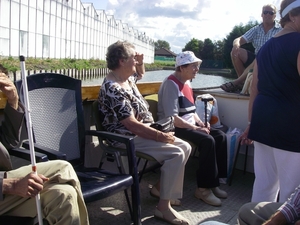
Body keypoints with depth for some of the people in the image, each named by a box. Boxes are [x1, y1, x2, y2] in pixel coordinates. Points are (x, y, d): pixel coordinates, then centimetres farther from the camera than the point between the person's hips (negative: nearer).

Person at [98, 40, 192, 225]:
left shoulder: (128, 79, 8)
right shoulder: (112, 88, -21)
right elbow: (131, 124, -25)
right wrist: (160, 136, -21)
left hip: (143, 132, 10)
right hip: (128, 139, -10)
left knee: (185, 147, 2)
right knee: (176, 154, -23)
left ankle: (161, 185, 17)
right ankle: (163, 207, -13)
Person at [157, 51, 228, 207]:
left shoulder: (186, 83, 12)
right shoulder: (171, 84, -17)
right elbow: (172, 118, -25)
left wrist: (200, 122, 2)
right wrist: (195, 128, -21)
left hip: (189, 125, 9)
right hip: (174, 128, -9)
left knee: (220, 137, -6)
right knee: (207, 141, -26)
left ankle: (214, 182, 1)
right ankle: (203, 188, -14)